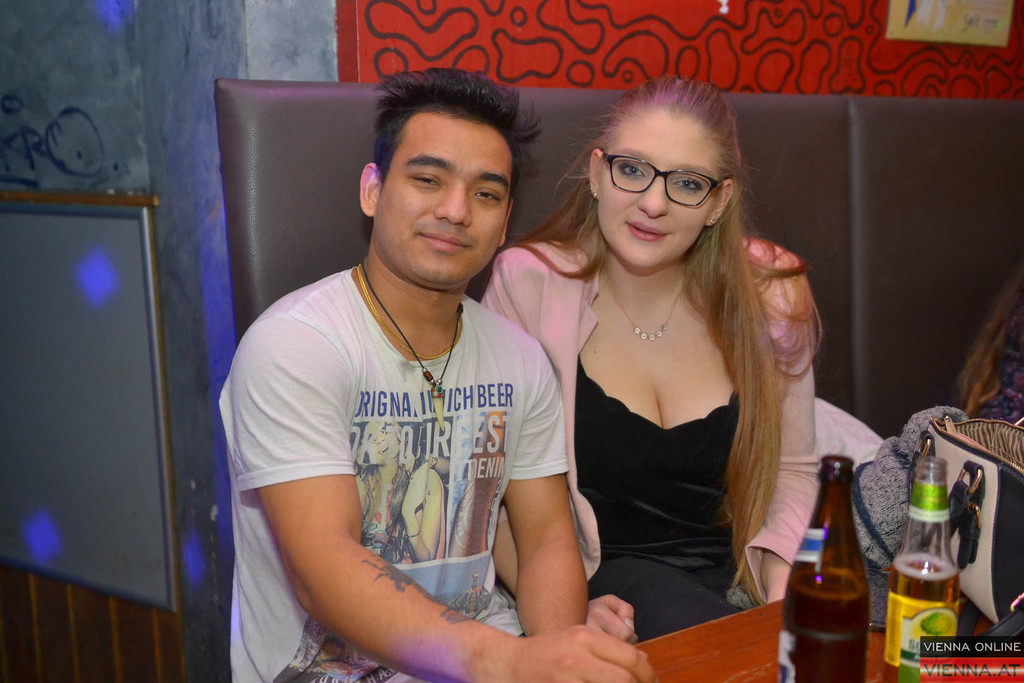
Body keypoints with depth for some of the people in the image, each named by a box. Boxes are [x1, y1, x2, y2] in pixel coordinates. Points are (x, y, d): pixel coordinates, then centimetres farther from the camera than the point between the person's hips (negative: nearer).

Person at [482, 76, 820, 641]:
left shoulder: (770, 297, -2)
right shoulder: (529, 282, -9)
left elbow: (791, 471, 8)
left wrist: (784, 595, -9)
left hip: (739, 574, 3)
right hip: (604, 575, -2)